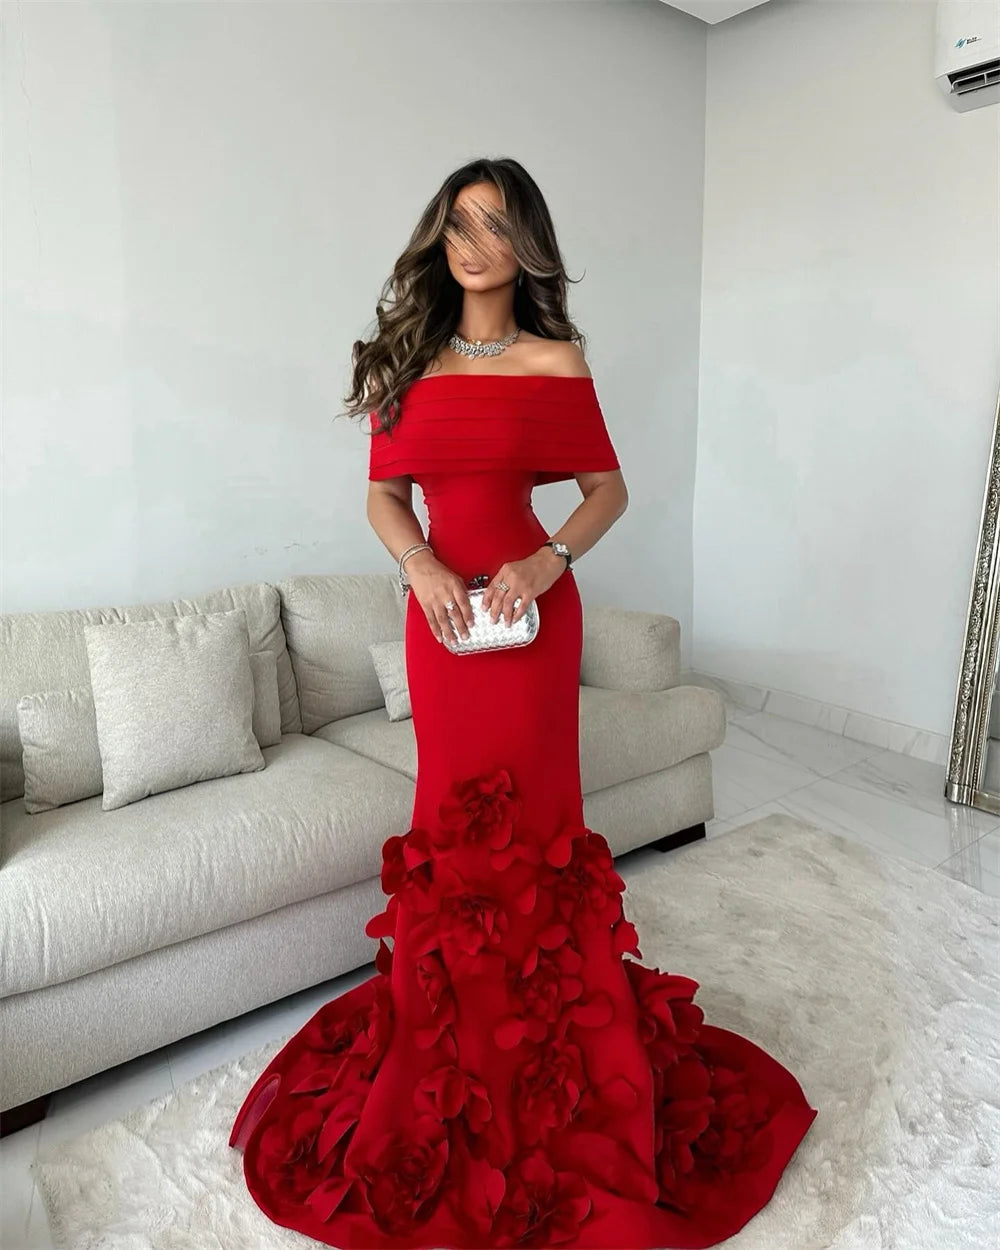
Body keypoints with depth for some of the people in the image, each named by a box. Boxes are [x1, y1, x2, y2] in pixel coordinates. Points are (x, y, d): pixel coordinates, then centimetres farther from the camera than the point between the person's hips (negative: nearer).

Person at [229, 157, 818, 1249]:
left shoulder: (557, 363, -1)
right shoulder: (407, 360, 7)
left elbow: (608, 490, 2)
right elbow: (384, 493, 7)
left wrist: (549, 562, -15)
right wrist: (422, 566, -11)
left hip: (529, 607, -3)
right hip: (436, 608, 3)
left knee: (528, 811, 5)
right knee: (452, 811, 12)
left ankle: (547, 1022, 26)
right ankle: (458, 1026, 32)